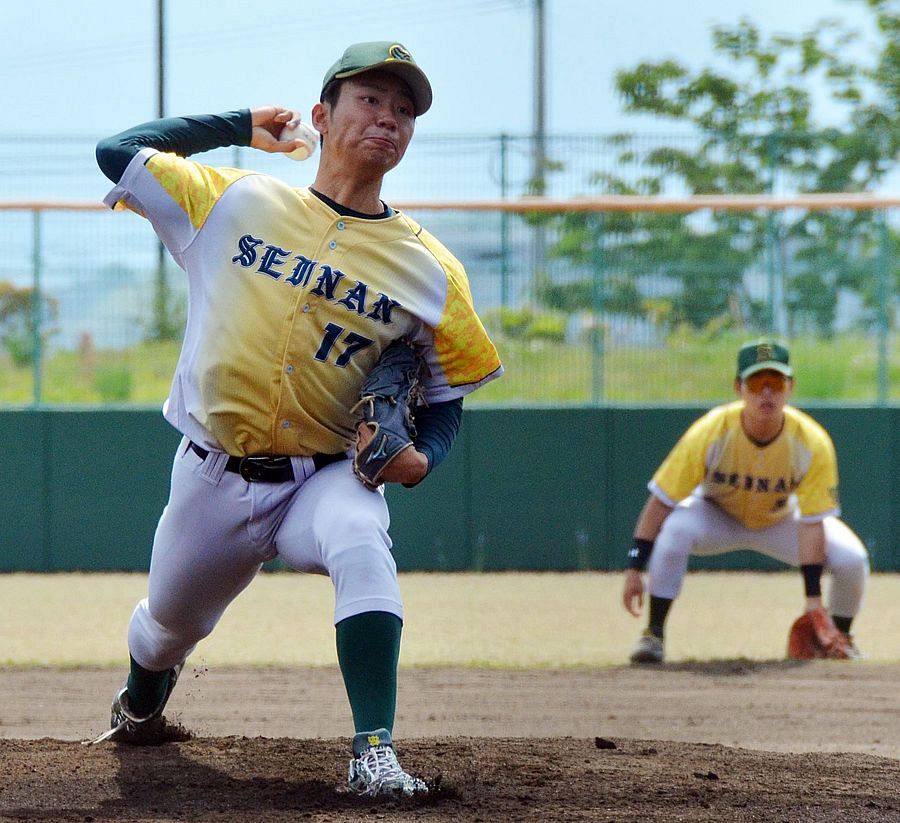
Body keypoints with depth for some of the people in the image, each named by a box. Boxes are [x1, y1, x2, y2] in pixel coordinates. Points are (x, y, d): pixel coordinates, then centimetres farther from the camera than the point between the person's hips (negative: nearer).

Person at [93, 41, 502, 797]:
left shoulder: (432, 272, -3)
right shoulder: (236, 204, -1)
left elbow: (447, 396, 6)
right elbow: (117, 152, 3)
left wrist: (419, 459, -16)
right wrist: (237, 126, 7)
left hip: (327, 478, -1)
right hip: (213, 478, 2)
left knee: (362, 546, -35)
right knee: (171, 623, 18)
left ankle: (375, 754, -39)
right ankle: (142, 701, 57)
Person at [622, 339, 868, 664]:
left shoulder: (813, 443, -30)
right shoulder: (710, 433, -32)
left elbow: (811, 523, -26)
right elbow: (661, 502, -27)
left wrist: (813, 597, -31)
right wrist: (634, 569, -31)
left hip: (781, 521, 2)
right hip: (717, 516, -1)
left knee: (852, 560, -21)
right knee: (674, 529, -35)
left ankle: (841, 638, 10)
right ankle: (653, 634, -20)